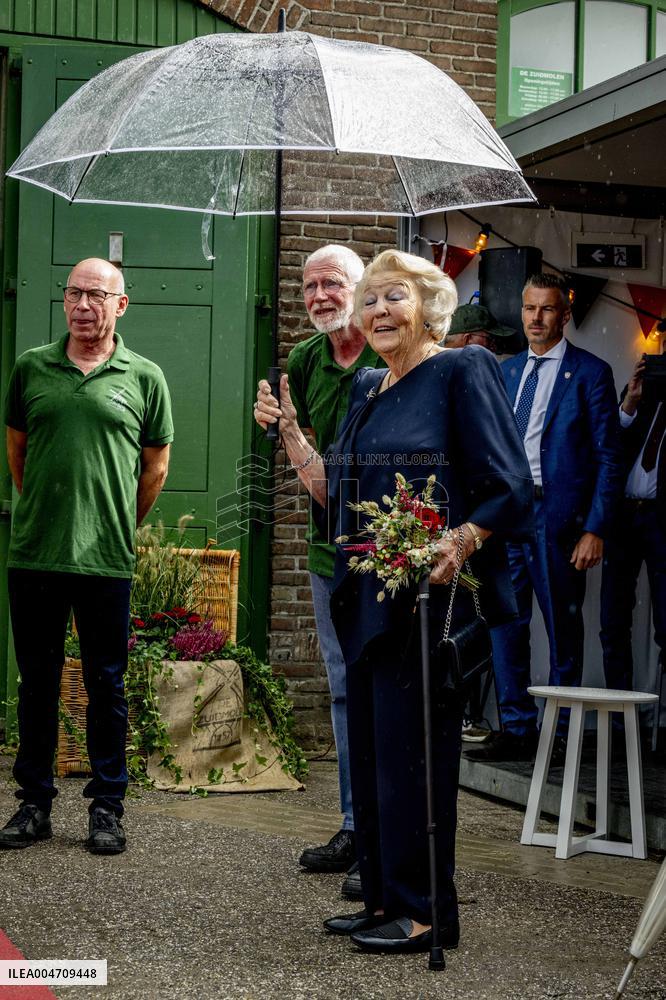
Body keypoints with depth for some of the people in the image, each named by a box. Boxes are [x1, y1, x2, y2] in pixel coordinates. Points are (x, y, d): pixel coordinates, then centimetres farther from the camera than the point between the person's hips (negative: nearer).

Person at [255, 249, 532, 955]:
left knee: (411, 749, -4)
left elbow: (510, 489, -12)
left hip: (428, 597, -8)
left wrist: (460, 541, -28)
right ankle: (384, 900, 21)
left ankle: (424, 912, 6)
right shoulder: (366, 389, 17)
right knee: (370, 750, 11)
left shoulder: (463, 372, -6)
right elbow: (334, 496, 17)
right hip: (366, 598, 8)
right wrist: (288, 431, 10)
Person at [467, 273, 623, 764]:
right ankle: (517, 731, 14)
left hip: (558, 515, -5)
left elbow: (608, 457, -5)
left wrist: (595, 529, -12)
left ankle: (560, 734, 14)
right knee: (506, 622, 5)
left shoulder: (591, 372, -2)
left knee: (563, 627, 4)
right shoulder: (507, 371, 14)